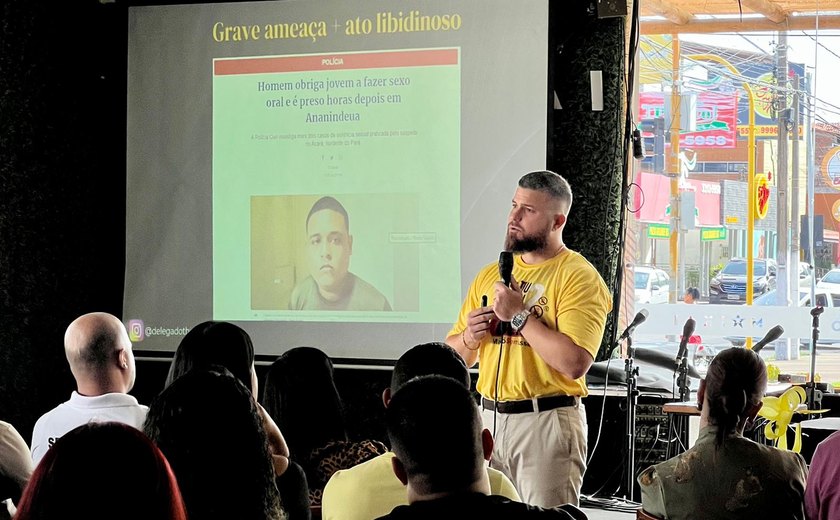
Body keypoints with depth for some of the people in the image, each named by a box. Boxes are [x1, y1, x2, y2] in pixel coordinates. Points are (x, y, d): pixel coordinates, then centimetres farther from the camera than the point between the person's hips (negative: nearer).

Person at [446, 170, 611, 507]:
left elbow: (575, 363, -23)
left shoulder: (578, 277, -9)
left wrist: (519, 315, -18)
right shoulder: (490, 275, 13)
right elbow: (454, 359, 15)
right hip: (488, 417, 6)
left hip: (548, 424, -6)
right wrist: (469, 337, -7)